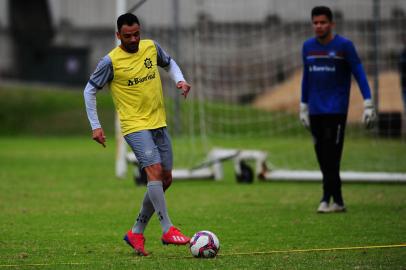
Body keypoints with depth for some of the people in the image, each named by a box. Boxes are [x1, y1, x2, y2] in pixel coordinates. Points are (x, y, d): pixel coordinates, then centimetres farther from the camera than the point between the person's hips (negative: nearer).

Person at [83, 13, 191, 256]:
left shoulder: (152, 47, 3)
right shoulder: (111, 61, -11)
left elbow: (169, 63, 23)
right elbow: (90, 90, -1)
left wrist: (180, 80, 3)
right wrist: (95, 126, -4)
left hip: (159, 123, 6)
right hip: (135, 126, -6)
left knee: (165, 179, 6)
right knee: (155, 170, -23)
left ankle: (137, 233, 16)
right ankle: (168, 229, -22)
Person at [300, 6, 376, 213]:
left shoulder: (344, 46, -4)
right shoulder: (308, 47, 11)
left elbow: (359, 74, -4)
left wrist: (368, 104, -11)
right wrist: (303, 107, 21)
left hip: (336, 110, -5)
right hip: (315, 111, 5)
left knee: (331, 156, -11)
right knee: (322, 157, 3)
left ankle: (327, 199, -11)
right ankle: (338, 201, 8)